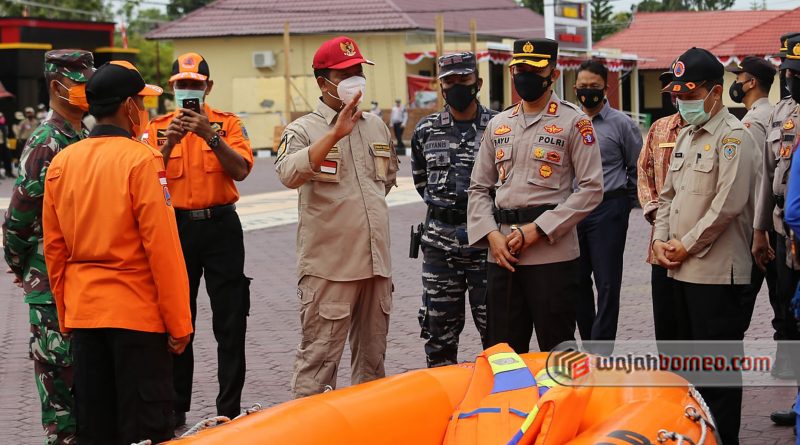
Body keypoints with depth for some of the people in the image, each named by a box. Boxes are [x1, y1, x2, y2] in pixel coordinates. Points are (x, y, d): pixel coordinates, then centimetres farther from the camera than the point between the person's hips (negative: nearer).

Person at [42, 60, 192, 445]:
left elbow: (54, 250, 8)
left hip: (83, 312, 6)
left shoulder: (61, 163, 4)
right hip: (137, 312, -5)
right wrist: (179, 323, -9)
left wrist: (66, 316, 17)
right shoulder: (141, 160, -12)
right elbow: (162, 248, -15)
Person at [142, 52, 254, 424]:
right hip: (177, 227, 1)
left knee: (230, 323, 1)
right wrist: (169, 143, -18)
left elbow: (241, 170, -11)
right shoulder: (157, 128, 7)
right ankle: (176, 408, 16)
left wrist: (211, 136, -21)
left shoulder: (228, 123, 3)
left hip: (221, 226, -1)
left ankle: (230, 408, 9)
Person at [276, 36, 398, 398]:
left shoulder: (377, 127, 14)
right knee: (318, 358, -5)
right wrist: (336, 134, -30)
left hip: (376, 261, 6)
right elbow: (290, 175, -26)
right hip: (328, 267, -6)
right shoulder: (302, 130, -5)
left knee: (373, 357, 14)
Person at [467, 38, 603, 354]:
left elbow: (591, 188, -7)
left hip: (553, 254, -4)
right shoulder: (498, 125, 14)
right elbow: (479, 188, 15)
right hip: (501, 255, 5)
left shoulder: (574, 122, -1)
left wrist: (537, 229, -12)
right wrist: (492, 235, -3)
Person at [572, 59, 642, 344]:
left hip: (608, 210, -4)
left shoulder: (622, 124, -1)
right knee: (577, 281, 9)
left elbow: (637, 169, 7)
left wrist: (624, 201, 7)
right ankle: (588, 344, 21)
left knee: (607, 284, -3)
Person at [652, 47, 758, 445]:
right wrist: (661, 239, 5)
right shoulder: (686, 136, 17)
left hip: (716, 269, -9)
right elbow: (668, 193, 21)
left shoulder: (733, 137, -11)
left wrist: (687, 245, -13)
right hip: (682, 268, 9)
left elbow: (728, 203, -19)